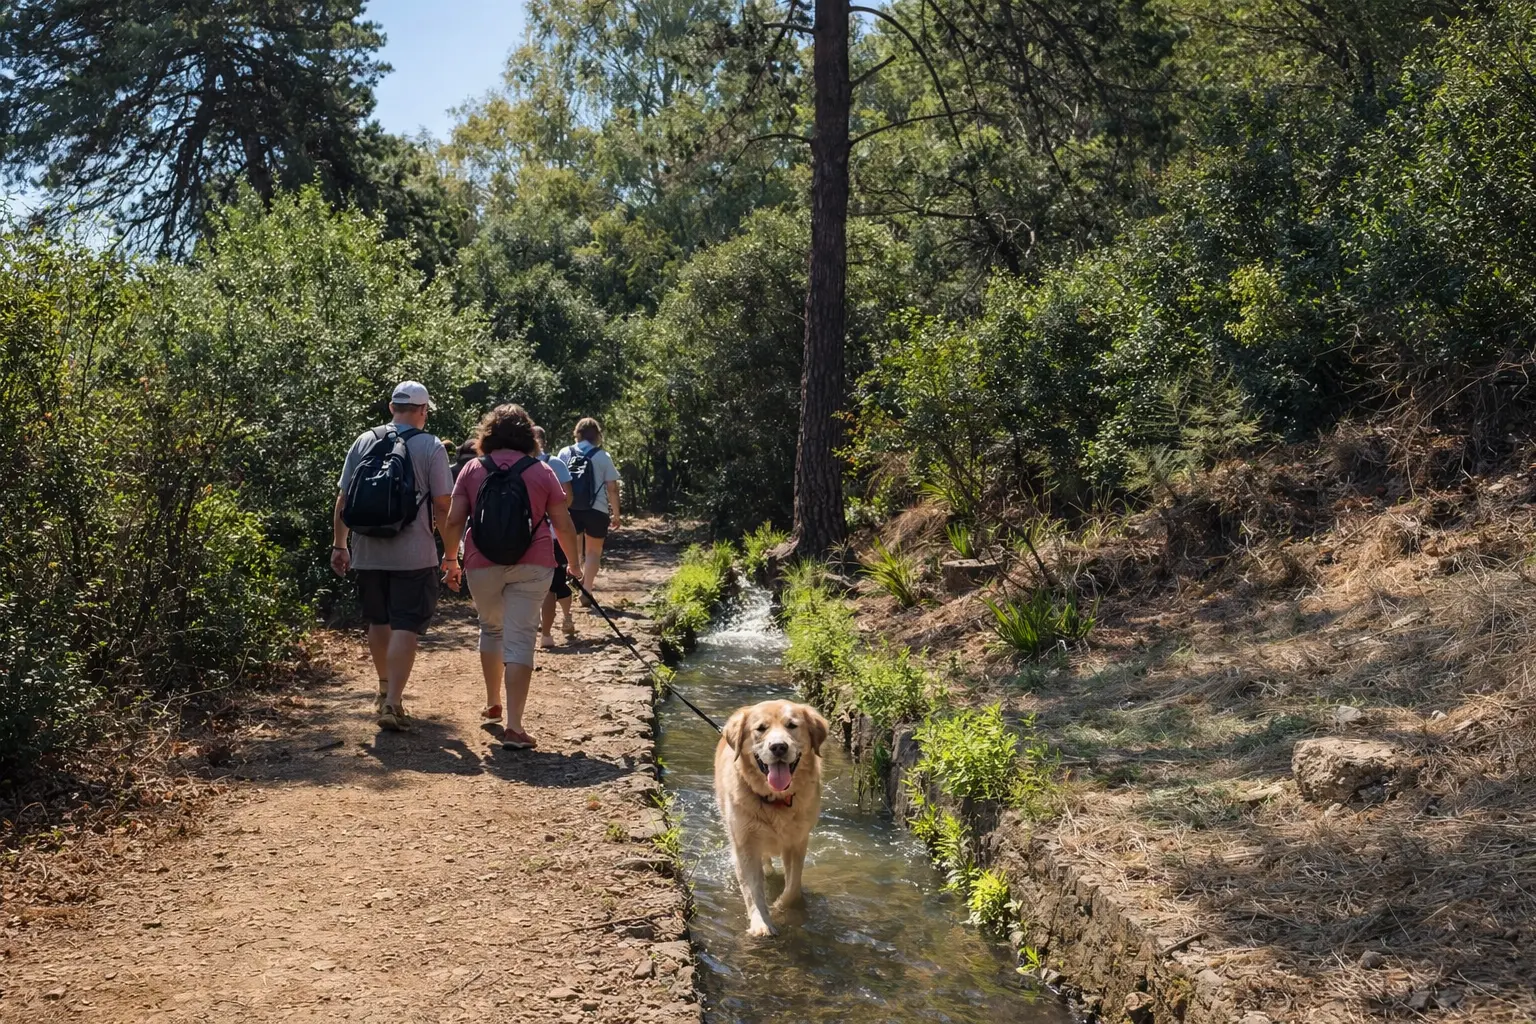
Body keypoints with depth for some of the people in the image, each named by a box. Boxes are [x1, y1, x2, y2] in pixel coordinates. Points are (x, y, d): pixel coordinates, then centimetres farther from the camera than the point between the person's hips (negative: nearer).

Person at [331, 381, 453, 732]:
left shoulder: (364, 442, 4)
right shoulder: (431, 447, -6)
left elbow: (342, 499, 6)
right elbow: (442, 506, -7)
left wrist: (339, 545, 15)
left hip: (368, 553, 4)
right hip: (414, 556, -4)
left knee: (378, 621, 20)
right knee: (406, 627, -2)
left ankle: (385, 690, 35)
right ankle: (392, 703, -11)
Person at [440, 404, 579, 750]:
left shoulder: (473, 469, 4)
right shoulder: (542, 471, 3)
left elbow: (453, 521, 0)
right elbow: (563, 526, 4)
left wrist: (451, 559, 13)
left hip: (482, 563, 2)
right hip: (531, 565, -1)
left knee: (491, 628, 24)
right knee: (520, 638, -2)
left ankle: (493, 703, 37)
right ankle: (514, 726, -10)